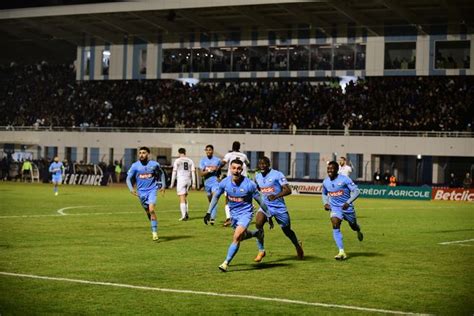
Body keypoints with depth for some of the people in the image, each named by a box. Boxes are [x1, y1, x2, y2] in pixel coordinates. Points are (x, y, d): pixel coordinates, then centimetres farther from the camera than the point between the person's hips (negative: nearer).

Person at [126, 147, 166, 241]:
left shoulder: (154, 164, -4)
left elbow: (161, 174, 14)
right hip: (141, 192, 3)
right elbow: (128, 178, -1)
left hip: (152, 190, -3)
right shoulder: (135, 166, -4)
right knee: (148, 212, 14)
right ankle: (154, 229, 37)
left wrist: (163, 185, 7)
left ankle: (154, 232, -16)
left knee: (151, 210, -21)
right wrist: (131, 189, -17)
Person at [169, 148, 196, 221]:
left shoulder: (177, 161, -1)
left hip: (181, 180, -4)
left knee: (182, 199, -5)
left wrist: (172, 183, 1)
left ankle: (184, 216, -12)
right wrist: (193, 183, 8)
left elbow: (174, 172, -2)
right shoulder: (190, 161, 10)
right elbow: (193, 172, 6)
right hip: (188, 180, 4)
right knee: (185, 198, 20)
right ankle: (186, 213, 11)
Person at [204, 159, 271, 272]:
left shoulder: (249, 184, -22)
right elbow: (216, 196, 5)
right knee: (242, 236, 22)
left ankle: (226, 263, -14)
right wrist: (209, 212, 1)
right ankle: (257, 233, 54)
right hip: (233, 213, 5)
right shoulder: (224, 182, -12)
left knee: (236, 237, -20)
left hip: (245, 213, -5)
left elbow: (260, 201, -11)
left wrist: (268, 216, -4)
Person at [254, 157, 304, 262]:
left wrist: (276, 196, -34)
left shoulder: (277, 175, -14)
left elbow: (288, 190, -21)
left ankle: (298, 245, 42)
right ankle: (261, 251, -12)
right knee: (258, 223, -23)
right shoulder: (257, 177, 4)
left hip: (279, 207, -4)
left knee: (287, 230, 11)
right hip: (265, 205, 4)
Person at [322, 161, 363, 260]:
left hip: (347, 207, -2)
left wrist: (348, 202, -28)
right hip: (335, 208, 2)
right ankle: (341, 252, -24)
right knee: (335, 225, -22)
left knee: (353, 225, 17)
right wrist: (325, 203, 0)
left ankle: (358, 231, 59)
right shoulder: (325, 182, 0)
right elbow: (324, 194, 19)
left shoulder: (344, 179, -16)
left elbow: (356, 191, -17)